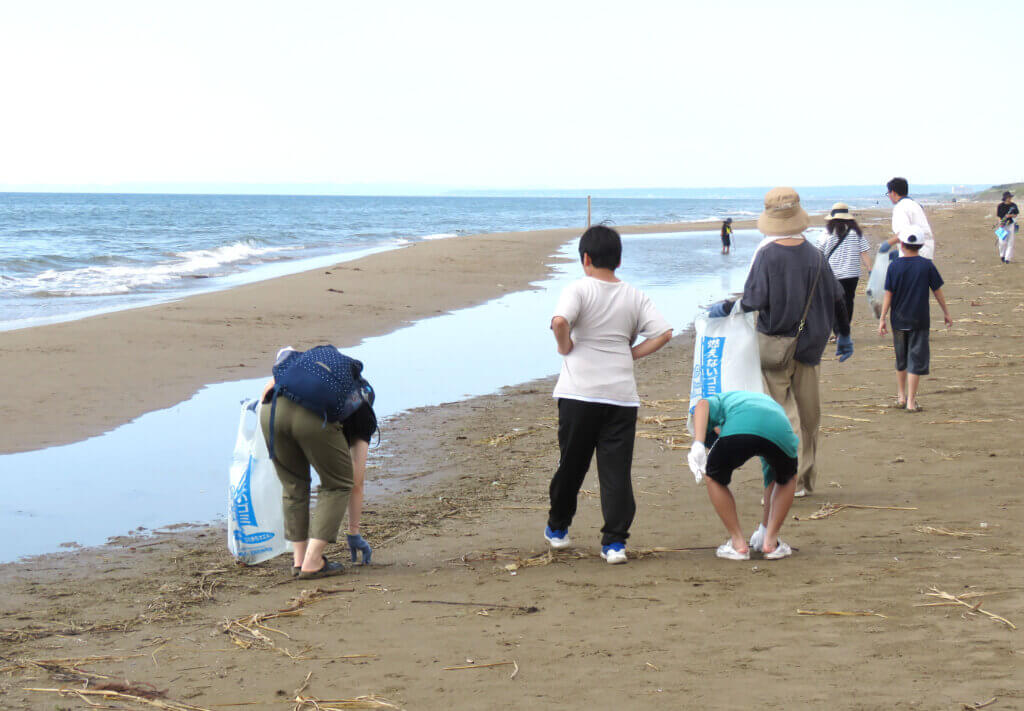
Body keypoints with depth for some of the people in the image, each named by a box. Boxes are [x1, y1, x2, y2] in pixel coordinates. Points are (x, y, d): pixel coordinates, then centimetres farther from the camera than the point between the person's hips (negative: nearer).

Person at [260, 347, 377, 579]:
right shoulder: (363, 413, 32)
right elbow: (357, 482, 33)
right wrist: (354, 533, 40)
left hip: (272, 410, 4)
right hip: (315, 418, -4)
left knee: (293, 485, 25)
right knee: (338, 484, 19)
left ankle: (299, 559, 26)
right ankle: (312, 563, 13)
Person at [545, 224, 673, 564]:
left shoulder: (579, 289, -5)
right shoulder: (634, 296, 7)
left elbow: (559, 321, -23)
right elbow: (663, 333, 1)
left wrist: (565, 347, -6)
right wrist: (631, 353, 9)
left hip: (579, 393, -2)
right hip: (622, 394, 2)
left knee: (572, 464, 13)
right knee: (617, 470, 2)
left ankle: (558, 528, 31)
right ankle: (615, 542, -4)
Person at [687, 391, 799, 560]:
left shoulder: (720, 401, 38)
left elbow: (703, 405, 7)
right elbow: (771, 481, 52)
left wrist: (698, 445, -5)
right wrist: (764, 526, 60)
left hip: (738, 431, -3)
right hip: (781, 432, 3)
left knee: (715, 479, 26)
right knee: (788, 479, 35)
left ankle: (738, 543, 23)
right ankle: (771, 541, 27)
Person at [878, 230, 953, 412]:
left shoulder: (894, 266, -4)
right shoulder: (927, 265, -6)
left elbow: (888, 294, -4)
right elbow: (937, 291, 0)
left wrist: (882, 319, 0)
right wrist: (946, 313, 11)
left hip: (898, 320, 2)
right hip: (919, 321, -2)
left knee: (901, 359, 17)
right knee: (916, 359, 1)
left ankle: (901, 396, 26)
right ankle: (911, 401, -2)